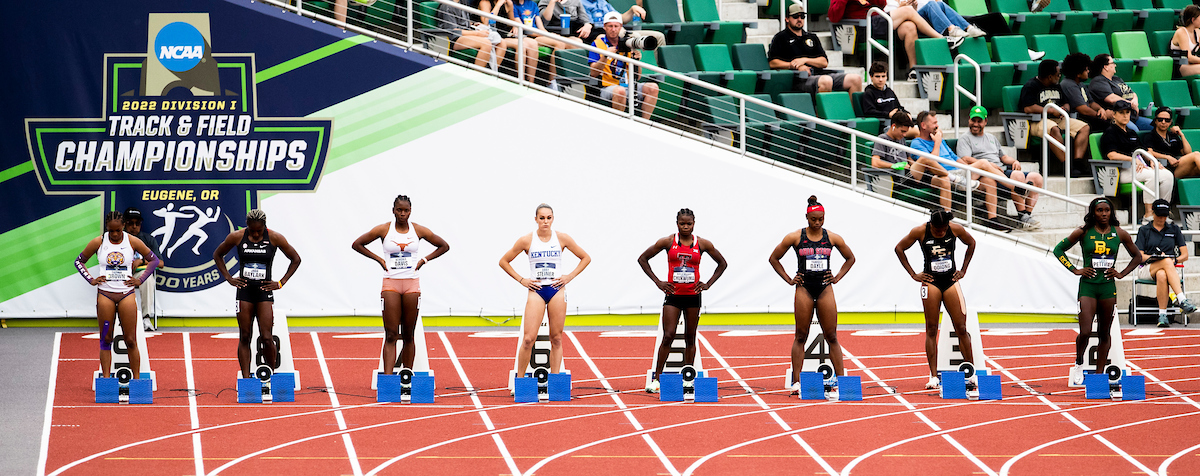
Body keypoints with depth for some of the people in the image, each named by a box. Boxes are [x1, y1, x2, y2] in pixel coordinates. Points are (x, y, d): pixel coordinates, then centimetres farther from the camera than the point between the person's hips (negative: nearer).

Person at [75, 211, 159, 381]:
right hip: (105, 295, 1)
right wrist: (91, 280, 3)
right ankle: (106, 378, 3)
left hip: (126, 294, -1)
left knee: (131, 340, -2)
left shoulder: (132, 242, 0)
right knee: (106, 339, 1)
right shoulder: (98, 243, 2)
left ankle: (137, 379, 3)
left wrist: (140, 279, 2)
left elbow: (154, 260, 11)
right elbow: (79, 261, 15)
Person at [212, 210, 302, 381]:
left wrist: (281, 283, 1)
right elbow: (217, 255, 15)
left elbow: (295, 259, 7)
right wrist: (228, 278, 5)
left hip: (264, 291, -1)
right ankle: (246, 378, 2)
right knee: (244, 337, 0)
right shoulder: (237, 237, -2)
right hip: (244, 290, 1)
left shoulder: (274, 238, -4)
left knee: (267, 338, -9)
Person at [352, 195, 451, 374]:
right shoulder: (383, 230, -1)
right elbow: (357, 244, 7)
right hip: (390, 284, -2)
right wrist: (378, 259, 1)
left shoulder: (419, 231, 3)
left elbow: (444, 246, 14)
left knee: (408, 335, 5)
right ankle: (388, 377, -15)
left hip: (412, 284, 2)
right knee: (390, 335, -9)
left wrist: (424, 260, 4)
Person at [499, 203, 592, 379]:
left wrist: (569, 276, 2)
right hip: (536, 291, -1)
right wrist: (521, 280, 1)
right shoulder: (526, 241, -1)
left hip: (557, 290, 1)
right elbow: (504, 261, 9)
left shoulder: (562, 238, 2)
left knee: (556, 338, 2)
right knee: (528, 339, -10)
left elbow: (586, 258, 12)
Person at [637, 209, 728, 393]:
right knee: (668, 336, -10)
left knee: (690, 338, 8)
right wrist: (657, 281, -2)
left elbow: (722, 263, 13)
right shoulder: (667, 242, -3)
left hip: (693, 295, 2)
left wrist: (708, 284, 2)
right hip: (673, 295, -2)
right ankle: (656, 378, -5)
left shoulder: (703, 244, 0)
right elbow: (642, 259, 5)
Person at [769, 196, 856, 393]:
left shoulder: (832, 238, 5)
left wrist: (837, 278, 8)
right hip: (804, 288, -1)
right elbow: (774, 259, 9)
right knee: (801, 336, -1)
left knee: (831, 337, 0)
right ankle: (796, 381, 2)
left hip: (825, 288, 1)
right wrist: (789, 279, 3)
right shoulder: (795, 237, 0)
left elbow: (850, 258, 19)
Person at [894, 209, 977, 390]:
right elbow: (899, 248, 4)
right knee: (931, 330, -2)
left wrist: (963, 270, 10)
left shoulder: (956, 229, -5)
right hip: (931, 282, -1)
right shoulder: (920, 232, -9)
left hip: (951, 281, 1)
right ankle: (933, 376, 0)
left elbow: (971, 243, 15)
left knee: (961, 328, -2)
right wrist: (913, 274, 1)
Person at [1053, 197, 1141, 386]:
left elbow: (1137, 256, 16)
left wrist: (1121, 273, 4)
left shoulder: (1119, 234, 3)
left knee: (1104, 334, 7)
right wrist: (1075, 270, -1)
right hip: (1088, 287, -2)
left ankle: (1099, 374, 17)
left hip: (1108, 287, 2)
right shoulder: (1083, 232, -2)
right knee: (1085, 332, -12)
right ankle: (1079, 363, 15)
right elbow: (1059, 249, 7)